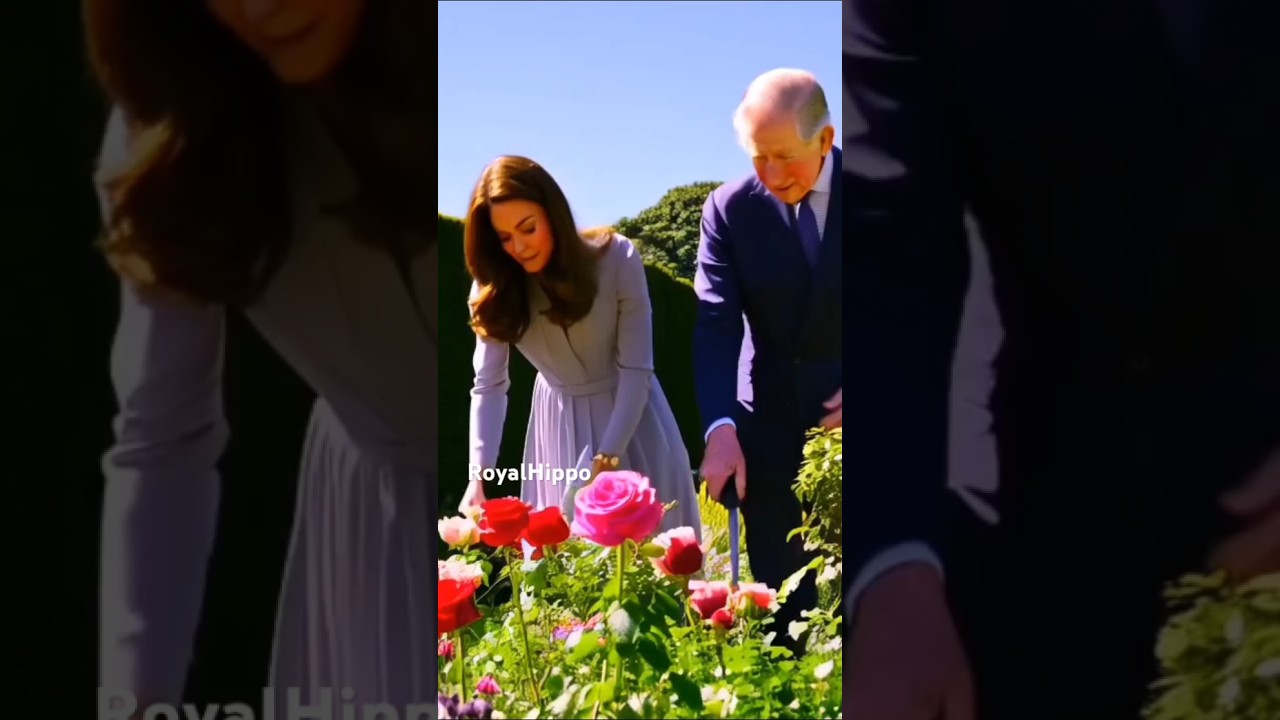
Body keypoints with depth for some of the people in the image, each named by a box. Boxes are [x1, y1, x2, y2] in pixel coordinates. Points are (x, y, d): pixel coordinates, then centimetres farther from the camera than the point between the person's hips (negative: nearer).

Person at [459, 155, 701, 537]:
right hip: (559, 422, 2)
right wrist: (478, 475, -26)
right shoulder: (495, 288, -14)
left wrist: (606, 459, -26)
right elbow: (488, 386, -13)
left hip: (630, 412, -2)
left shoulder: (616, 257, -22)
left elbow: (636, 370, -20)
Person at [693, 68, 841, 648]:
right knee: (780, 590, 8)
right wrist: (721, 427, -26)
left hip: (837, 413, 0)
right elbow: (716, 325, -12)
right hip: (770, 425, 1)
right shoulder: (729, 210, -6)